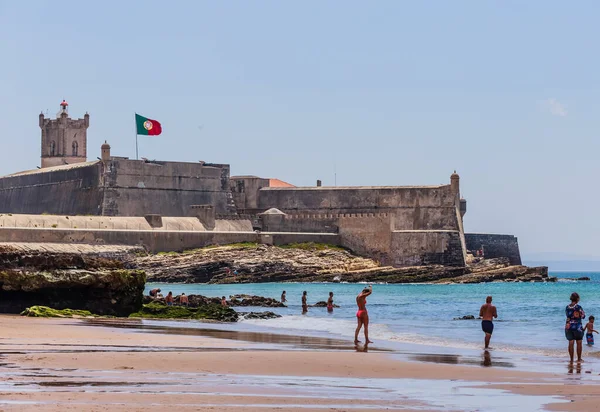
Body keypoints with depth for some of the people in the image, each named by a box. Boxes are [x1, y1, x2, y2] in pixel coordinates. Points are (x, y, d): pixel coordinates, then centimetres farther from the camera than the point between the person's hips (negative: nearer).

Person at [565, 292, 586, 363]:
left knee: (571, 343, 5)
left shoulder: (567, 307, 2)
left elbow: (567, 315, 9)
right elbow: (583, 316, -4)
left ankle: (571, 359, 5)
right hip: (577, 327, -4)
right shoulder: (578, 307, -13)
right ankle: (579, 359, 13)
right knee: (579, 343, 8)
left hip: (568, 327, 4)